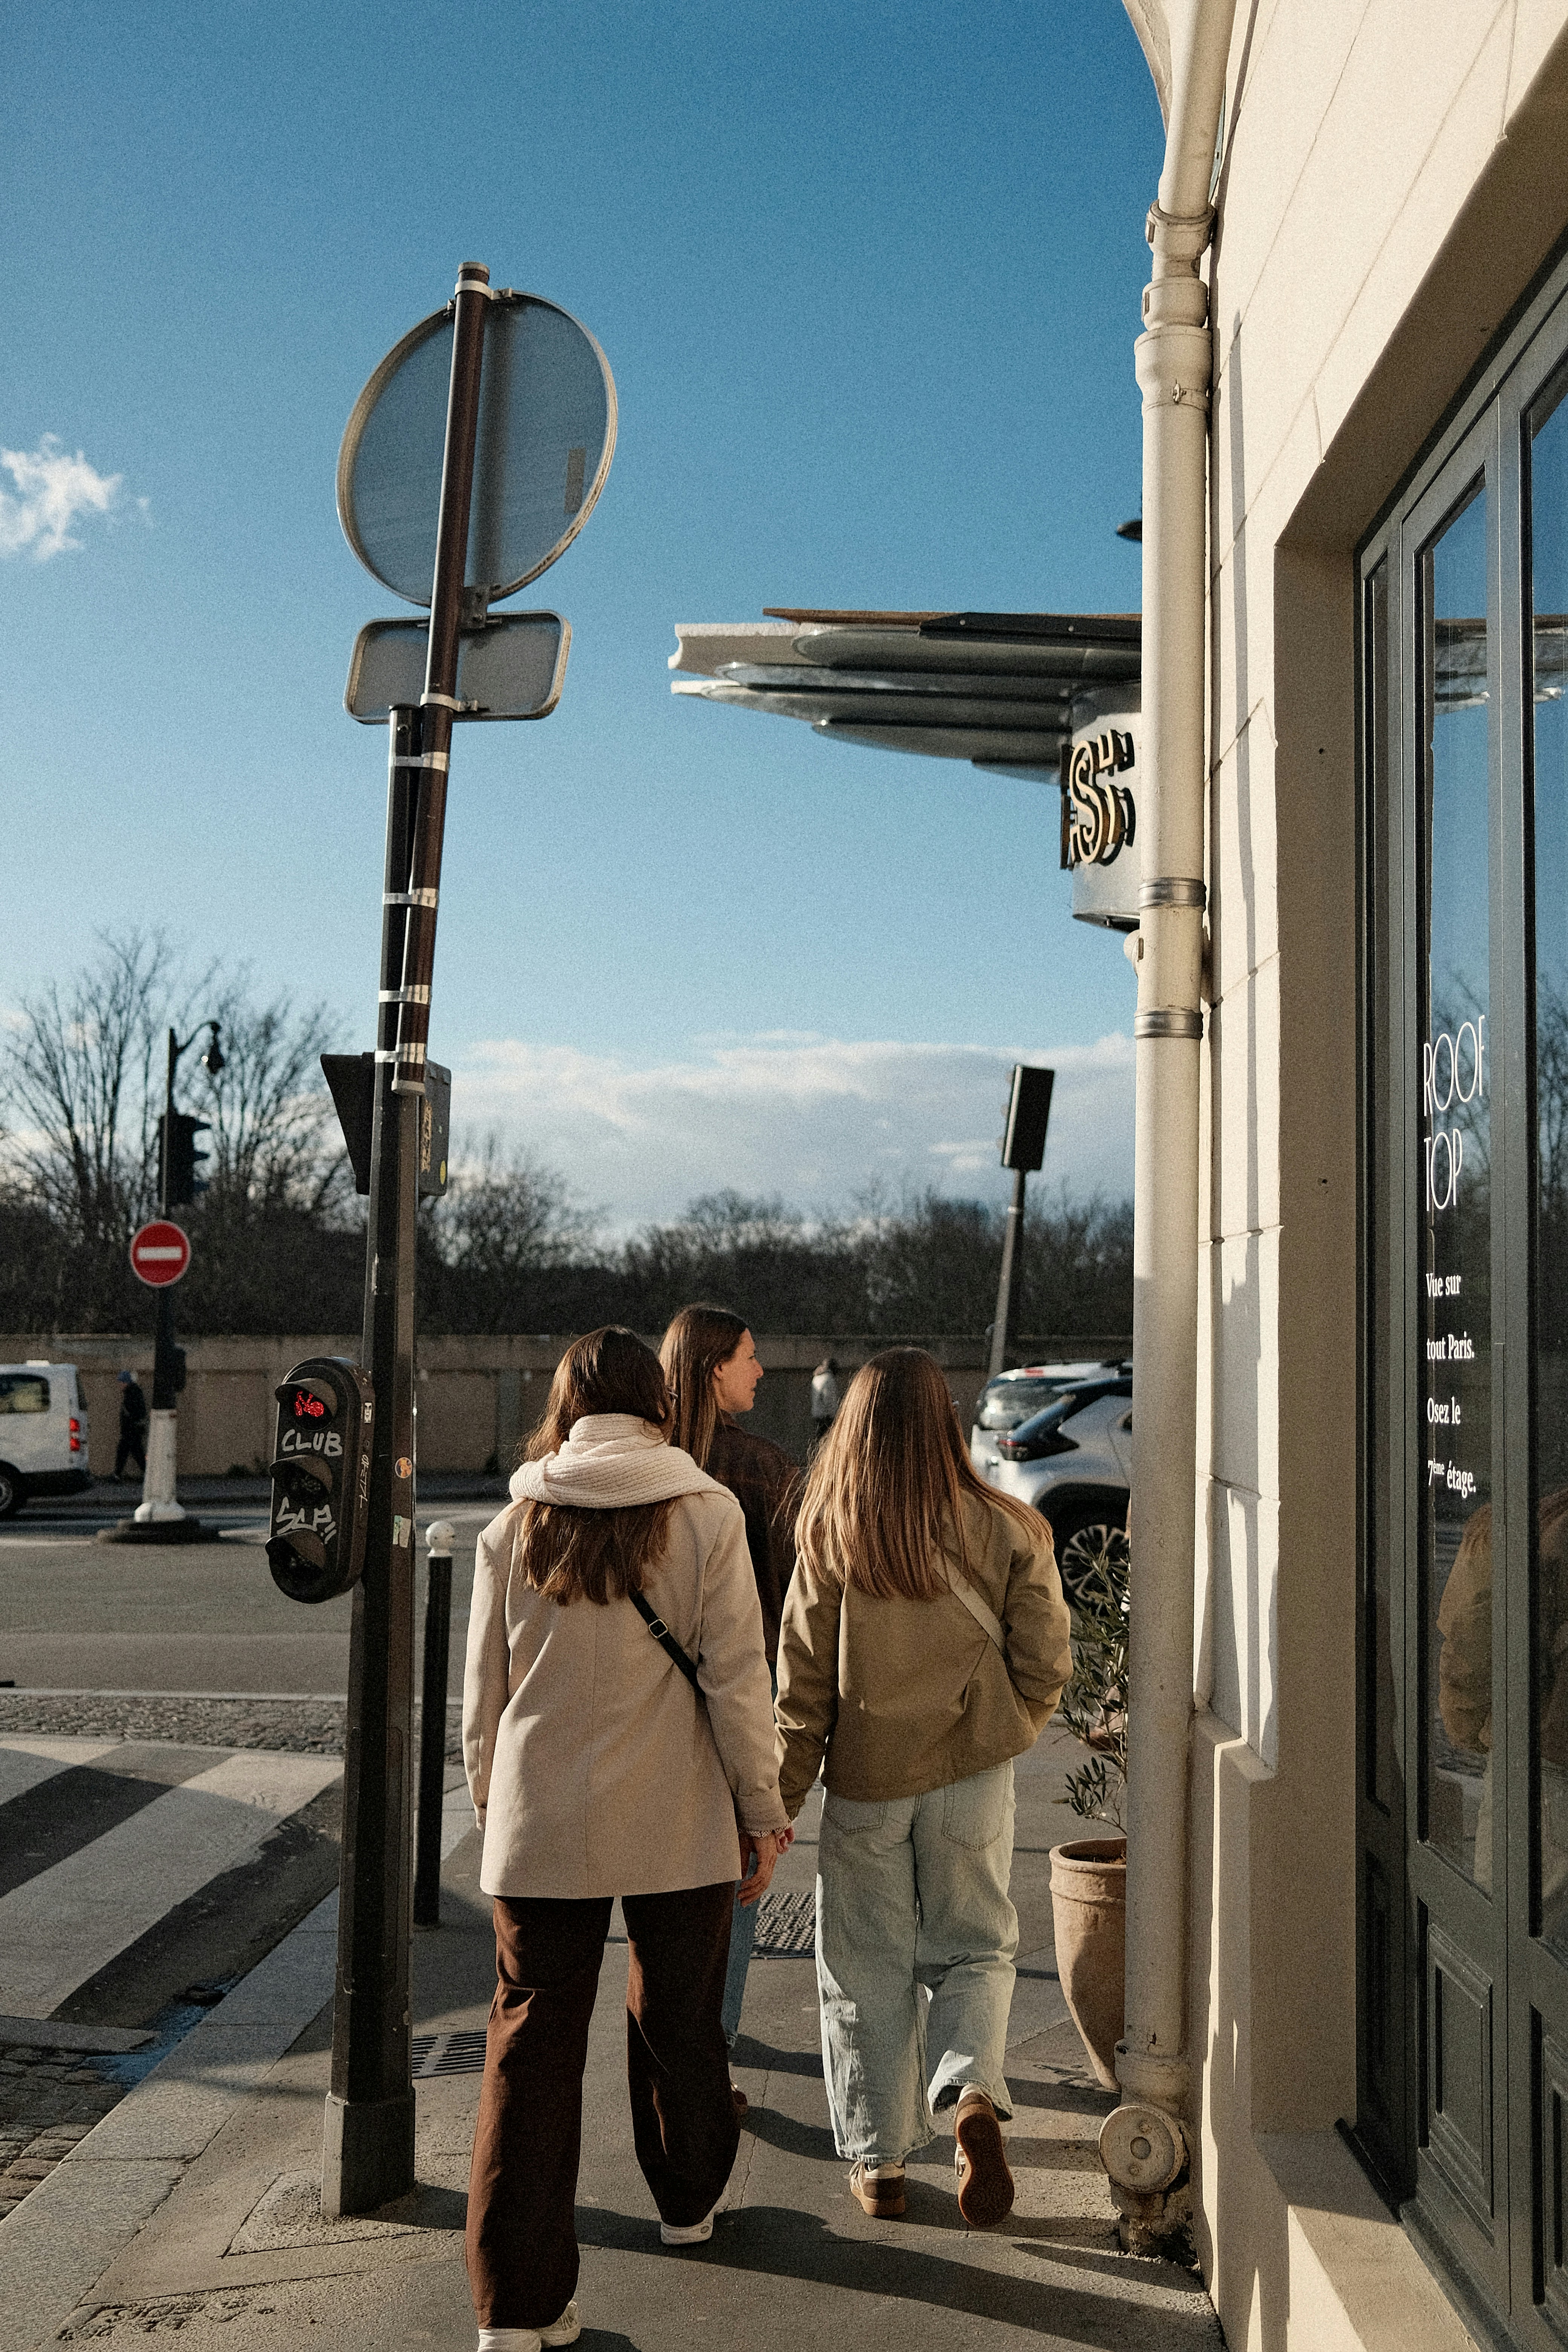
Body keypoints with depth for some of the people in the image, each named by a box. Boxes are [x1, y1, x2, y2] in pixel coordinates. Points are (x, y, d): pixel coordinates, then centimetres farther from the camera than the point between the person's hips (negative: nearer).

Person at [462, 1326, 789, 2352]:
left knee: (531, 2045, 6)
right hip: (677, 1825, -1)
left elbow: (483, 1696, 5)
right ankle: (690, 2200, 42)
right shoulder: (705, 1514, -7)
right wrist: (764, 1810, 2)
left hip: (539, 1830, 1)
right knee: (678, 2021, 20)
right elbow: (736, 1680, -8)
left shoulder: (514, 1527, 0)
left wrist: (492, 1805, 18)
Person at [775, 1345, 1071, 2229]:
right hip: (971, 1779, 1)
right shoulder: (1008, 1531, -6)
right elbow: (1044, 1665, -3)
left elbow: (805, 1683, -6)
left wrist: (781, 1800, 1)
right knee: (975, 1953, 16)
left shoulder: (831, 1537, -8)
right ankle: (974, 2097, -8)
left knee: (868, 1972, 13)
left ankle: (881, 2161, 20)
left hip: (866, 1782, 0)